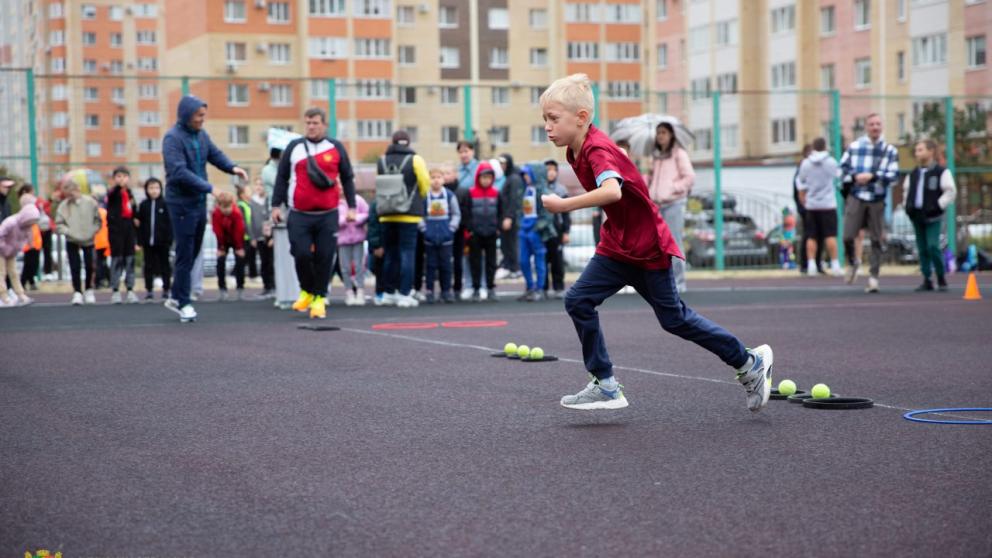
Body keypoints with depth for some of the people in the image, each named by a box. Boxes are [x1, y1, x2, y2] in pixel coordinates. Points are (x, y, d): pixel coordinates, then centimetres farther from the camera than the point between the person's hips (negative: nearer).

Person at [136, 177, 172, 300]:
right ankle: (149, 290, 12)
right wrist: (140, 241, -1)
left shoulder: (164, 204, -2)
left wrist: (169, 240, -10)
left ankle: (166, 289, 12)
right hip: (148, 242, 2)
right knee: (149, 267, 7)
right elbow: (140, 224, 4)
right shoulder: (143, 205, 4)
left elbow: (169, 224, -4)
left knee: (164, 266, 6)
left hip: (162, 242, -2)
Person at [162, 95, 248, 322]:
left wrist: (232, 167, -9)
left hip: (199, 202, 8)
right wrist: (210, 188, -28)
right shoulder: (173, 138, -16)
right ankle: (183, 303, 7)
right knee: (185, 254, -2)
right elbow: (179, 172, -24)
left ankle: (176, 297, 26)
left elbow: (215, 154, 12)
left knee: (193, 252, 14)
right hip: (181, 203, -8)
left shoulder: (201, 135, 8)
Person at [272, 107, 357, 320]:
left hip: (328, 215, 0)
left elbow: (347, 178, 11)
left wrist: (351, 207, 6)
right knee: (301, 254, -6)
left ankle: (319, 298, 11)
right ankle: (307, 291, 18)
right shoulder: (294, 147, 6)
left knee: (324, 257, -1)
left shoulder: (336, 148, 5)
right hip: (299, 215, 0)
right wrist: (276, 205, 5)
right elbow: (282, 178, 10)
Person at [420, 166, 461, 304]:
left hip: (446, 237, 1)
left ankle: (446, 291, 13)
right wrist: (423, 228, -7)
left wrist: (452, 227, -3)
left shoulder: (450, 195, 2)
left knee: (445, 265, 5)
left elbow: (456, 214, 7)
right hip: (429, 238, -1)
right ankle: (429, 291, 8)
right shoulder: (424, 196, -1)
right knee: (431, 265, 3)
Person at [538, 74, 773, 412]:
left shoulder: (597, 149, -27)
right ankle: (606, 386, 0)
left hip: (648, 248, -8)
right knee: (578, 301, -6)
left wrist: (565, 205, -44)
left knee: (673, 318, 4)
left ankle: (750, 364, 22)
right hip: (616, 247, 9)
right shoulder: (576, 150, 2)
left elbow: (612, 191, -47)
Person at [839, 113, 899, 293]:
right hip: (856, 197, 0)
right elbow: (843, 168, 7)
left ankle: (873, 277, 9)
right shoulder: (854, 147, 6)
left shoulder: (890, 150, 4)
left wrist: (872, 176, -15)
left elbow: (893, 175, -3)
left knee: (876, 240, 1)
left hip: (877, 199, 0)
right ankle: (852, 262, 23)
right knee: (848, 236, -7)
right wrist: (854, 177, -11)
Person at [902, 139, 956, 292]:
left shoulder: (941, 172, -5)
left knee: (933, 247, -15)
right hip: (917, 217, 6)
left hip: (933, 217, -6)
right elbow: (906, 191, 25)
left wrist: (938, 206, -15)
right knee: (922, 249, 6)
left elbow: (950, 192, -8)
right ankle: (927, 281, 11)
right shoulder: (913, 174, 13)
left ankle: (941, 278, -1)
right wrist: (907, 205, 11)